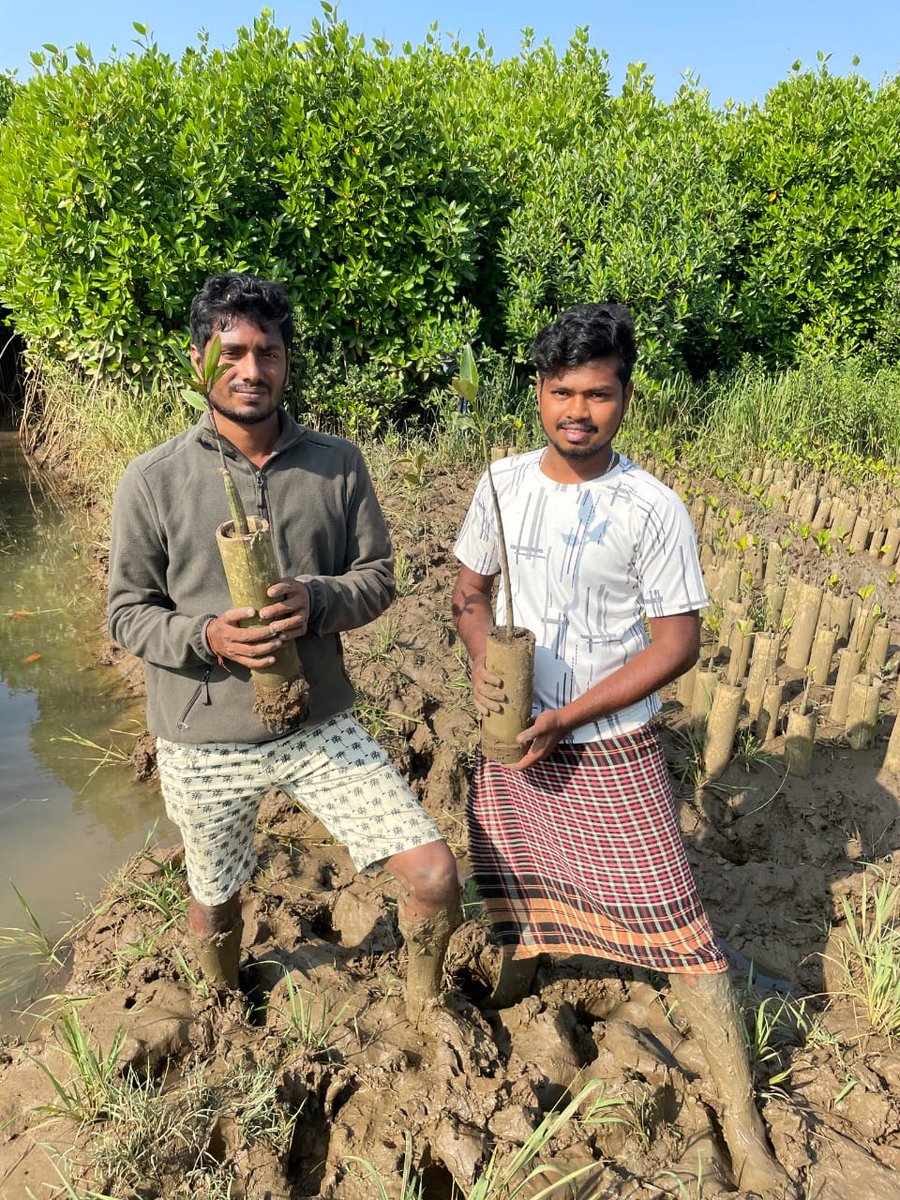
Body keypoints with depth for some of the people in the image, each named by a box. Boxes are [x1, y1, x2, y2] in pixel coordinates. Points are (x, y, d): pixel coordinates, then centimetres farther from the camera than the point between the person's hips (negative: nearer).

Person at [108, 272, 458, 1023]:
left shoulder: (338, 464, -3)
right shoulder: (153, 480, -8)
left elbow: (379, 575, 1)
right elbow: (128, 614, -3)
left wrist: (316, 600, -20)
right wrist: (207, 637, -23)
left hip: (321, 725, 1)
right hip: (203, 743, 0)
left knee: (435, 877, -5)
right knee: (216, 902, 22)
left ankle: (424, 1003, 31)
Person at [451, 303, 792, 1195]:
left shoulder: (653, 510, -15)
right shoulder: (503, 483, -2)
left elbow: (677, 643, -13)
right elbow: (470, 589, 7)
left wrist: (564, 719, -18)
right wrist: (483, 662, -14)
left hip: (609, 750, -4)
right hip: (509, 734, 4)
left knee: (676, 927, 1)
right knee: (510, 880, 24)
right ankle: (518, 966, 58)